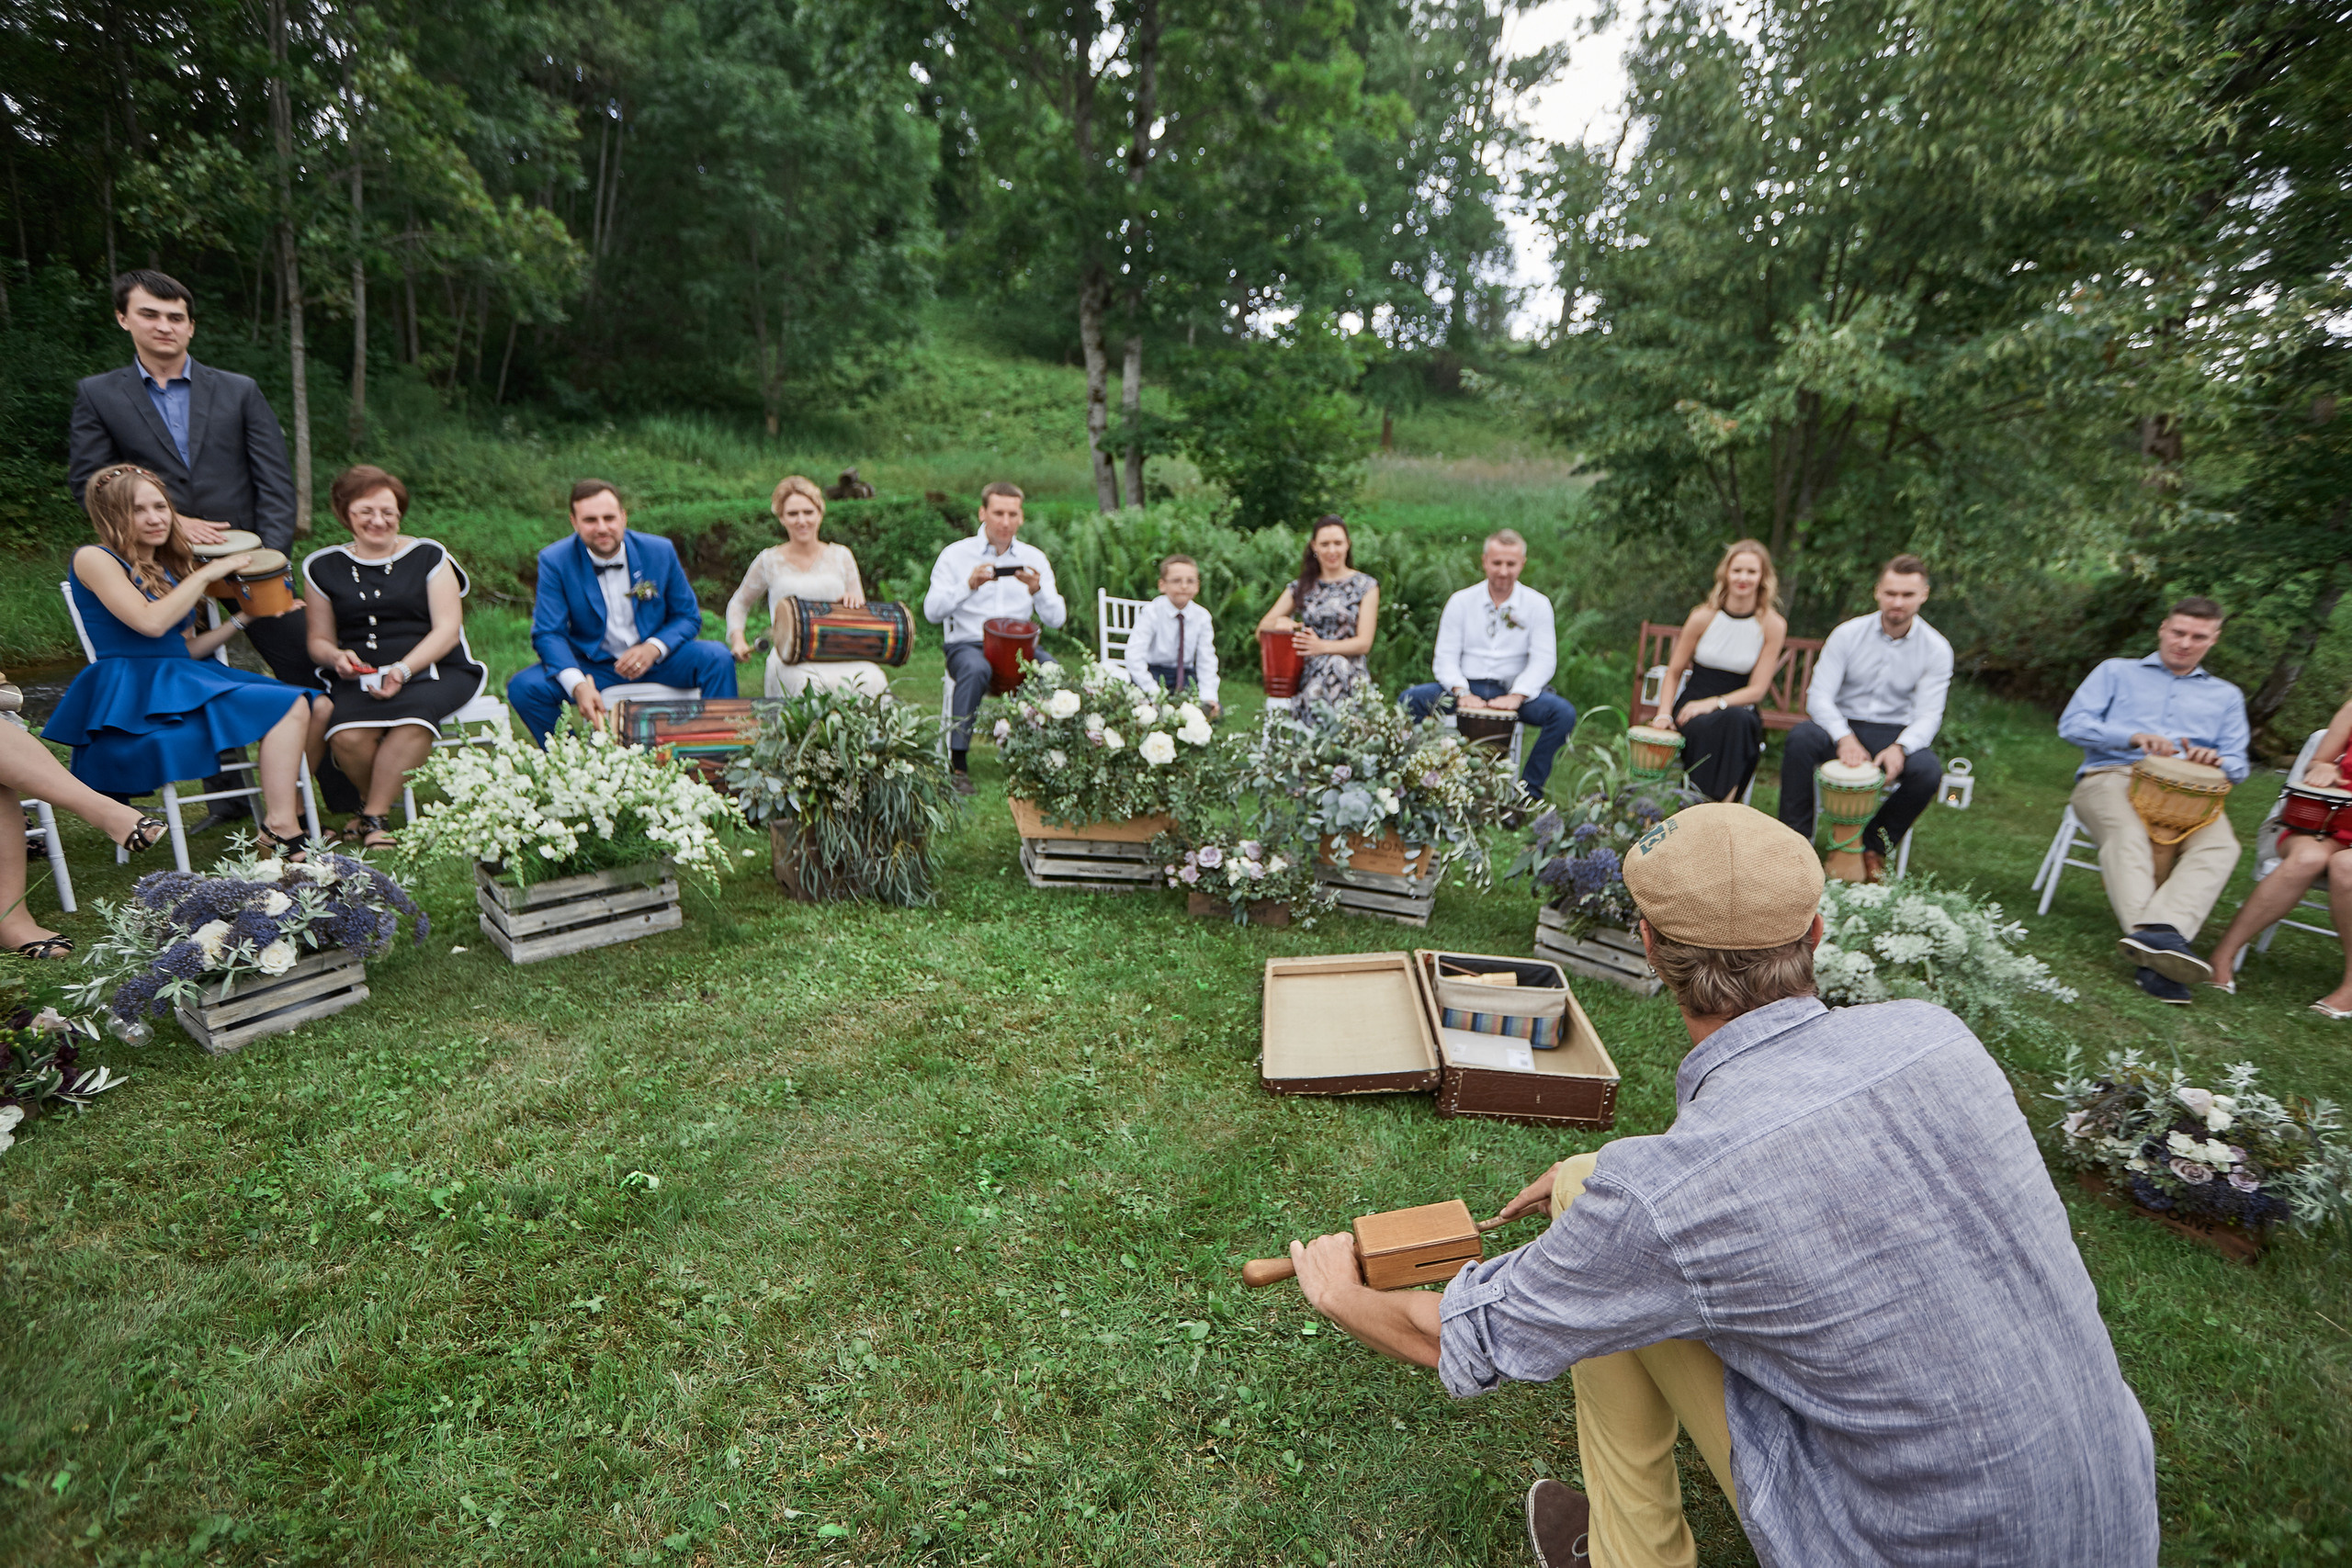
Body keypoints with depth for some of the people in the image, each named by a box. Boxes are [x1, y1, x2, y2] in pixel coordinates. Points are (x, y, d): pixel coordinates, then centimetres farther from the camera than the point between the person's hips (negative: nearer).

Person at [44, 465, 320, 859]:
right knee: (285, 706, -26)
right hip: (133, 693, -8)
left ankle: (289, 816, -19)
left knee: (311, 704, -9)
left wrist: (244, 617, 7)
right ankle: (279, 828, -30)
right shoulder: (94, 559, -2)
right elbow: (150, 622, -18)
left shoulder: (167, 569, 20)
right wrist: (206, 574, -10)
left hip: (183, 680, 8)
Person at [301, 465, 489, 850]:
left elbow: (447, 628, -1)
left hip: (429, 670, -2)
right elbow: (319, 639, 19)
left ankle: (373, 817, -19)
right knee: (346, 736, -30)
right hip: (357, 678, 2)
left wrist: (403, 670, -16)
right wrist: (337, 657, -7)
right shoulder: (324, 567, 16)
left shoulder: (428, 557, 9)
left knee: (414, 715, -37)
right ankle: (374, 801, 2)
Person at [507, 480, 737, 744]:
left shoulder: (660, 551, -5)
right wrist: (578, 685, -31)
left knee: (717, 657, -26)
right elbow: (548, 633, -11)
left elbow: (688, 617, 1)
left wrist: (654, 648, -21)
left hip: (655, 658, 0)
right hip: (591, 666, 0)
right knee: (523, 687, -23)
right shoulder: (554, 561, -7)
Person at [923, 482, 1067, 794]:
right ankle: (958, 763, -29)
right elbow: (932, 612, -5)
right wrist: (968, 585, -18)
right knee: (976, 669, -38)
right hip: (967, 644, -2)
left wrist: (1038, 591, -16)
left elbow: (1057, 619, 4)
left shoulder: (1034, 558, 12)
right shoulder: (956, 555, 5)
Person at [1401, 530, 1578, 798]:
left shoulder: (1537, 604, 5)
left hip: (1514, 689, 0)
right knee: (1410, 698, -24)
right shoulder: (1461, 602, 7)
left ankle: (1529, 790, -14)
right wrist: (1461, 693, -17)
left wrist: (1516, 696, -20)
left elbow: (1544, 660, -2)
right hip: (1467, 687, 1)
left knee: (1564, 713, -27)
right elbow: (1445, 656, 2)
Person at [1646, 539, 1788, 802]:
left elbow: (1757, 689, -2)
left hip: (1738, 709, 0)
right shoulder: (1703, 617, -2)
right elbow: (1674, 671, 6)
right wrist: (1664, 713, -8)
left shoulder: (1773, 625, -2)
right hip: (1693, 705, 0)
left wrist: (1714, 702, -18)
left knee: (1736, 721, -36)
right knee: (1704, 728, -36)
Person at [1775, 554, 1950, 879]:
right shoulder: (1848, 634, -3)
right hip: (1843, 726, 0)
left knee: (1928, 770, -31)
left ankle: (1874, 845, -5)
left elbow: (1929, 714, -7)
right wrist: (1844, 737, -28)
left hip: (1896, 734, 1)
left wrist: (1900, 747, -30)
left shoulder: (1936, 649, -1)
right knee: (1801, 737, -33)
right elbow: (1819, 695, -10)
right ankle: (1796, 838, -20)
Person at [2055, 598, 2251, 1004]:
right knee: (2128, 835, -38)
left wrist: (2216, 760, -6)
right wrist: (2135, 736, -13)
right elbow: (2072, 724, 4)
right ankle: (2154, 946, -54)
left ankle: (2159, 930, -52)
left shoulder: (2226, 696, 30)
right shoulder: (2116, 672, 21)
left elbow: (2238, 767, 20)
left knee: (2220, 847, -33)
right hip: (2112, 776, -3)